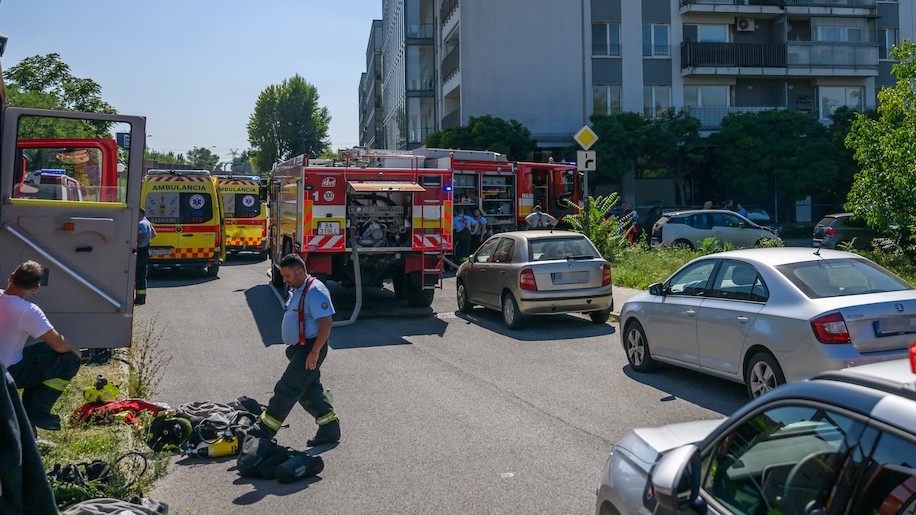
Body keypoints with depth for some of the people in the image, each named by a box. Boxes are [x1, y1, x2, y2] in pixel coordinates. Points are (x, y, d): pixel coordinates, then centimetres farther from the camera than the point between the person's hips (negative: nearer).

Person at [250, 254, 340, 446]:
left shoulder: (315, 291, -19)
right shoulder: (296, 290, 13)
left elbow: (326, 323, -24)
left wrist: (314, 352, -25)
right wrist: (293, 349, 22)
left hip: (310, 349, -11)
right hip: (299, 349, 11)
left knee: (287, 389, -5)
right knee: (309, 390, 13)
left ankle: (264, 432, 4)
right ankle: (329, 430, 20)